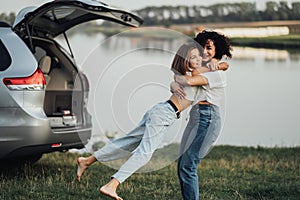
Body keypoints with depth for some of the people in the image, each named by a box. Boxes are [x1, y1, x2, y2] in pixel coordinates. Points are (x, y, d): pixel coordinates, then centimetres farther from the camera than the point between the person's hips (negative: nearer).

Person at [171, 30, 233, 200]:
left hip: (208, 119, -9)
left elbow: (188, 81, -24)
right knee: (182, 165, 9)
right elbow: (175, 83, 10)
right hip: (196, 119, 9)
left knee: (187, 167, -14)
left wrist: (178, 77, -3)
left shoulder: (217, 73, -10)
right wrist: (174, 86, -15)